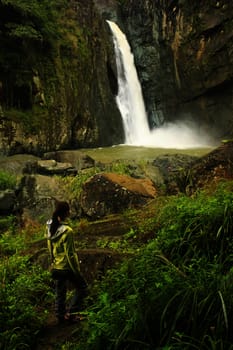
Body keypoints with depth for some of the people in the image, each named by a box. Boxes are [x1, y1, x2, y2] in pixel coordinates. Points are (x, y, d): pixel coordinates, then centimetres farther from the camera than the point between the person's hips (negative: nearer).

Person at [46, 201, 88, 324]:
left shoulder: (50, 226, -6)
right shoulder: (67, 231, -28)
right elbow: (70, 254, -22)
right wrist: (76, 271, -12)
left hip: (56, 266, 7)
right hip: (67, 267, -7)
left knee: (60, 292, 21)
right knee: (82, 287, 14)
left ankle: (60, 316, 33)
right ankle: (71, 312, 14)